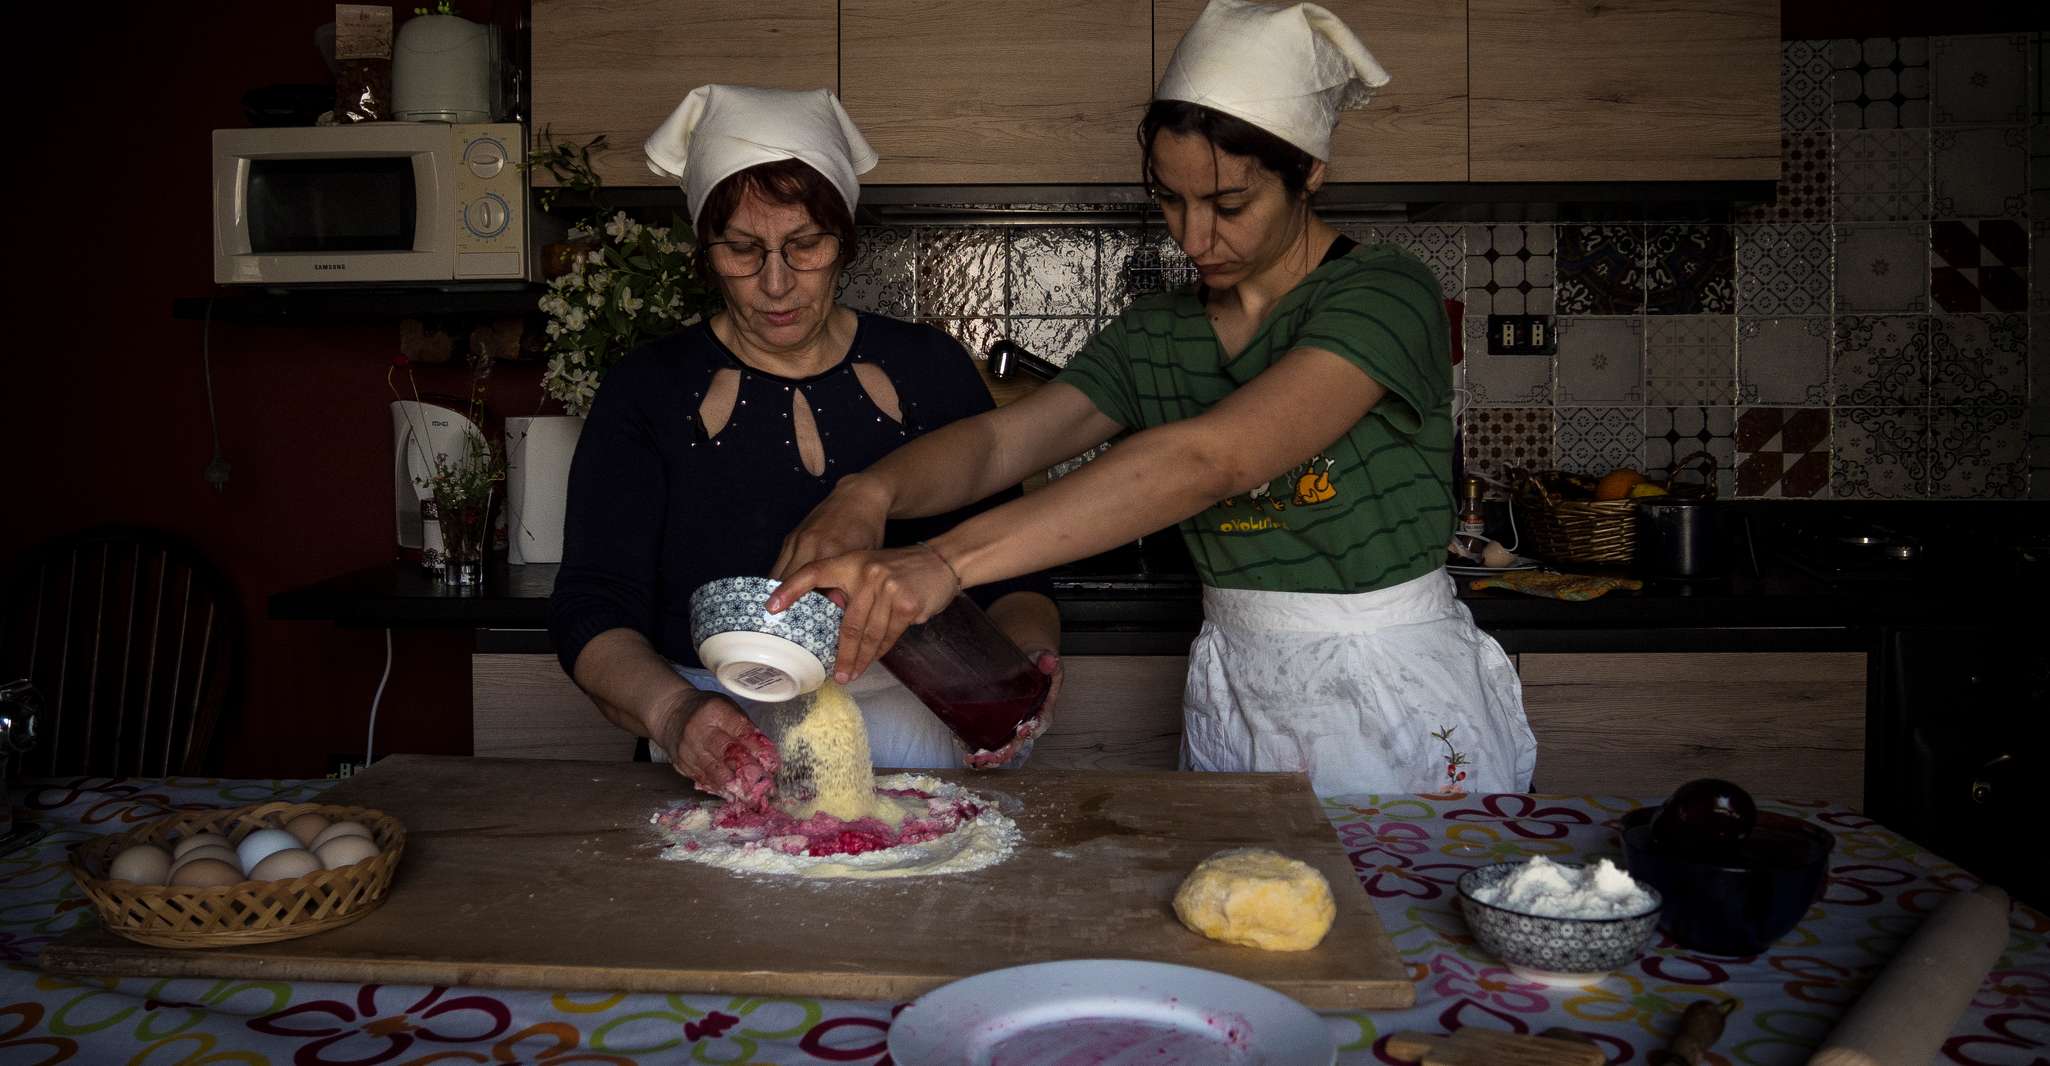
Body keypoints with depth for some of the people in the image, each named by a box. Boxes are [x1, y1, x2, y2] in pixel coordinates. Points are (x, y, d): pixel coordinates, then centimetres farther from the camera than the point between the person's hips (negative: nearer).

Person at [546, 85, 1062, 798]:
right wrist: (674, 711, -26)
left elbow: (1008, 574, 9)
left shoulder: (929, 371, 9)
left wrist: (1028, 656, -16)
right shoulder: (648, 392, 4)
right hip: (723, 751, -1)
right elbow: (592, 612, -3)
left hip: (910, 734, 1)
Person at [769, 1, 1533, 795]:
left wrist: (951, 562, -40)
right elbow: (1003, 436, -10)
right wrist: (871, 491, -33)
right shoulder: (1156, 335, 4)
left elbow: (1210, 458, -32)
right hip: (1234, 701, 5)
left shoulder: (1385, 297, -17)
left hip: (1404, 707, -5)